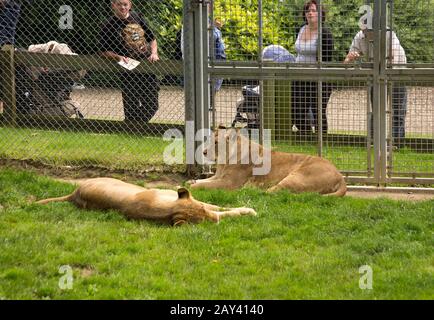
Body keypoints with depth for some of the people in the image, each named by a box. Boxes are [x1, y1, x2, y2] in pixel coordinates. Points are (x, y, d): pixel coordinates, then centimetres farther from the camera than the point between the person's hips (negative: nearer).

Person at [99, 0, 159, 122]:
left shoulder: (138, 17, 8)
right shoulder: (109, 26, -5)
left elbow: (151, 38, 16)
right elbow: (104, 51, -3)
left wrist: (154, 53, 0)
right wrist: (118, 57, -19)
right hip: (128, 70, -5)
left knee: (152, 105, 9)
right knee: (132, 107, -3)